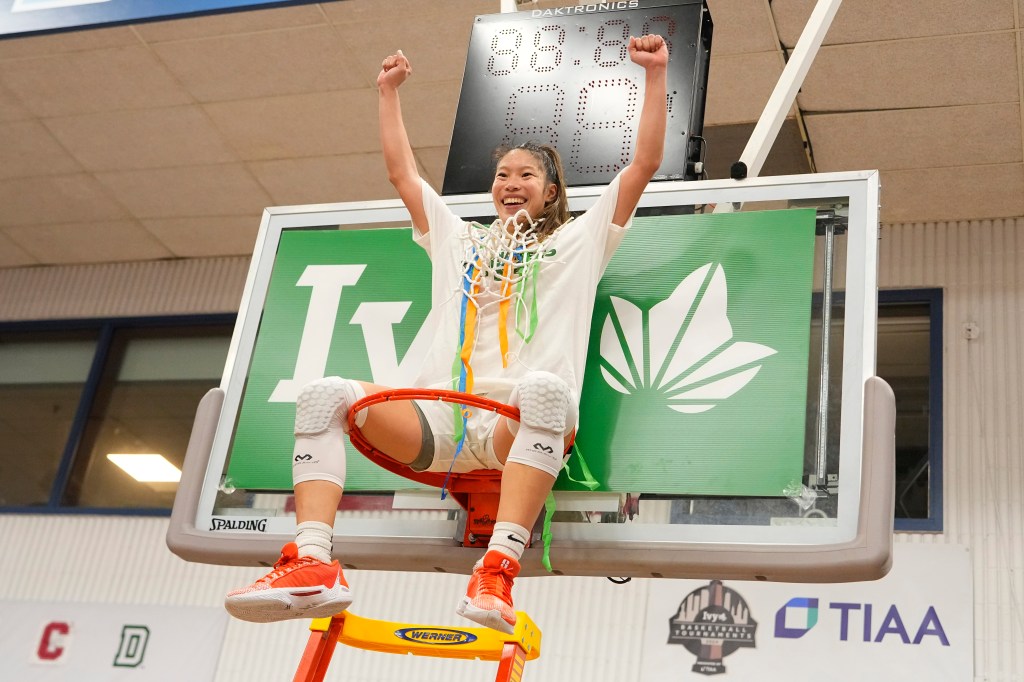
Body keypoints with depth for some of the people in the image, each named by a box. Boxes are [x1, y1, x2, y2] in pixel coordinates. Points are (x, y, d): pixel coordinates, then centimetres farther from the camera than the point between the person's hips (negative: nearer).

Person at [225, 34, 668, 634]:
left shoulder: (578, 240, 22)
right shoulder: (460, 238, 32)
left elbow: (645, 164, 16)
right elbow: (403, 172, 35)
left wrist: (656, 73, 13)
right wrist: (389, 91, 38)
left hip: (521, 427, -3)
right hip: (443, 418, 4)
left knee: (545, 388, -42)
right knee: (325, 393, -22)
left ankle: (498, 572, -50)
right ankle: (313, 566, -38)